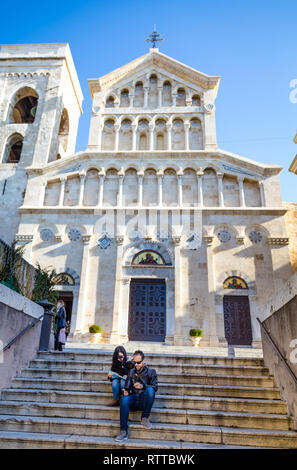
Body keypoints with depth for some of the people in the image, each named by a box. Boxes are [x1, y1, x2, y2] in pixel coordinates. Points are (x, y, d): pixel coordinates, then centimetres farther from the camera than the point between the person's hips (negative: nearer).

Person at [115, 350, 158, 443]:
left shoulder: (151, 371, 7)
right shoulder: (131, 372, 18)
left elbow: (155, 387, -4)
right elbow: (127, 386, 18)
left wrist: (143, 386, -20)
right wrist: (126, 391, -7)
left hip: (144, 400, -2)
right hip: (133, 398, 2)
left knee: (150, 390, -35)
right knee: (124, 400, -32)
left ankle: (145, 418, -19)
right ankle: (124, 432, -28)